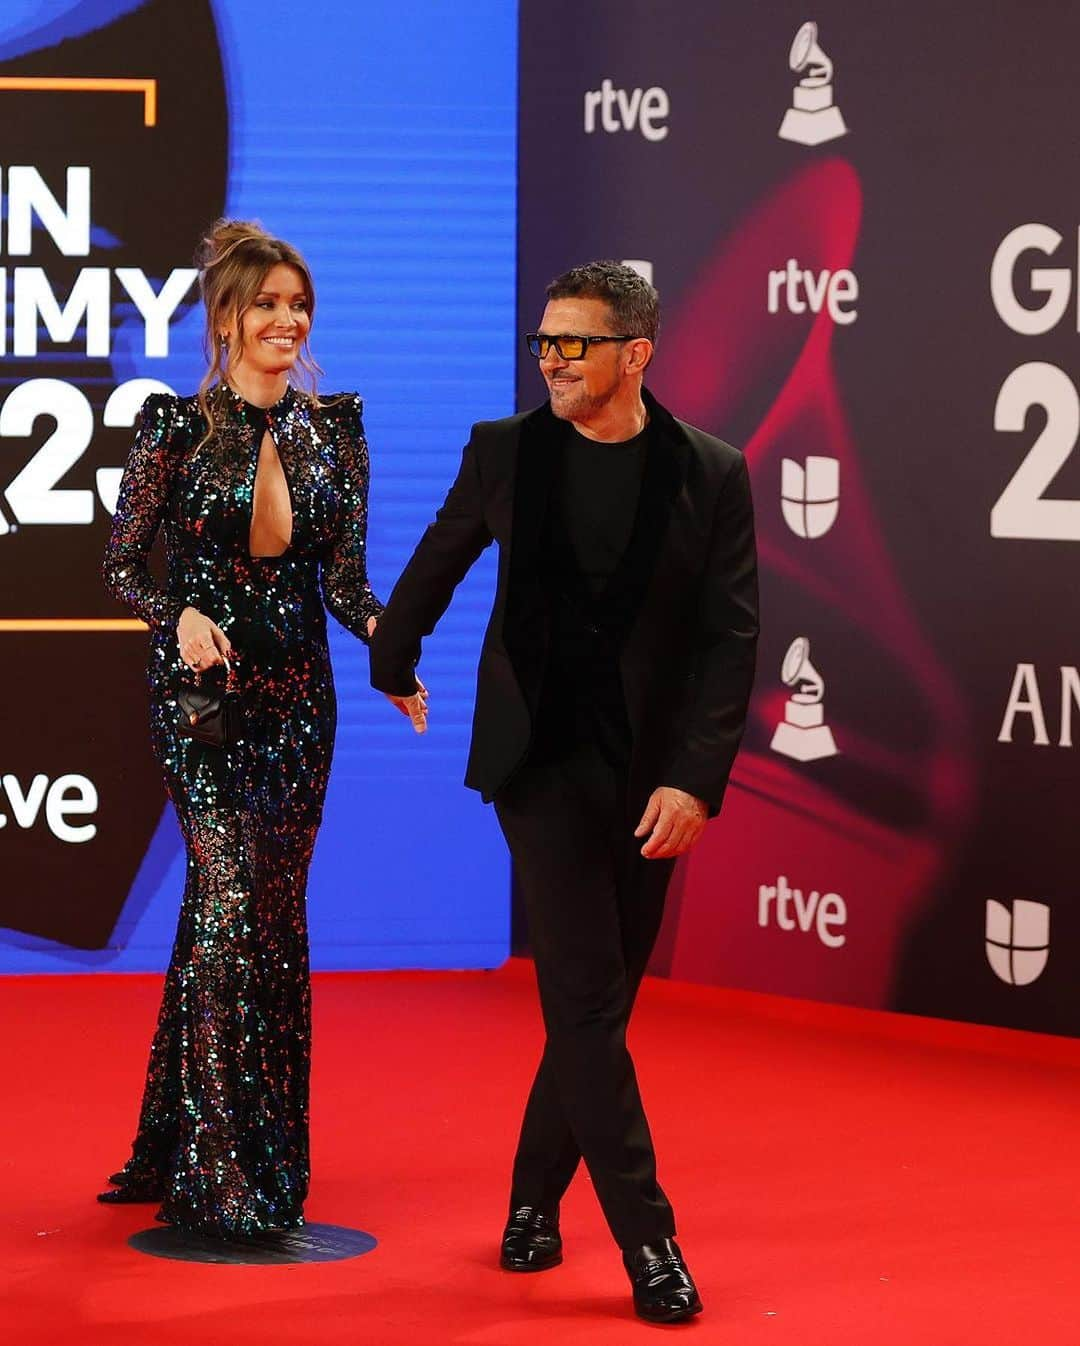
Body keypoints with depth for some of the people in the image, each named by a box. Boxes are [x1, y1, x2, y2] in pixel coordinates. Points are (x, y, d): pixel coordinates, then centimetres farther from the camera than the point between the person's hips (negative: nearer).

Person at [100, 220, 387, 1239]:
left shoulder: (334, 428, 5)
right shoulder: (175, 427, -6)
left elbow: (344, 576, 3)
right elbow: (121, 564, -1)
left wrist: (379, 628, -17)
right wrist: (180, 618, -20)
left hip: (297, 694, 5)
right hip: (201, 689, -5)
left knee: (271, 914, 8)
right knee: (233, 902, -14)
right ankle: (217, 1173, -9)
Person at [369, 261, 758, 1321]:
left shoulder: (710, 475, -3)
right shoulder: (504, 451, 0)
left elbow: (730, 639, -6)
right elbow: (437, 560, 18)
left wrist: (695, 782, -15)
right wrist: (392, 659, 31)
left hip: (649, 777, 1)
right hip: (539, 756, -1)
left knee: (595, 998, 9)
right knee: (587, 995, -9)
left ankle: (534, 1196, 26)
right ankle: (646, 1235, -8)